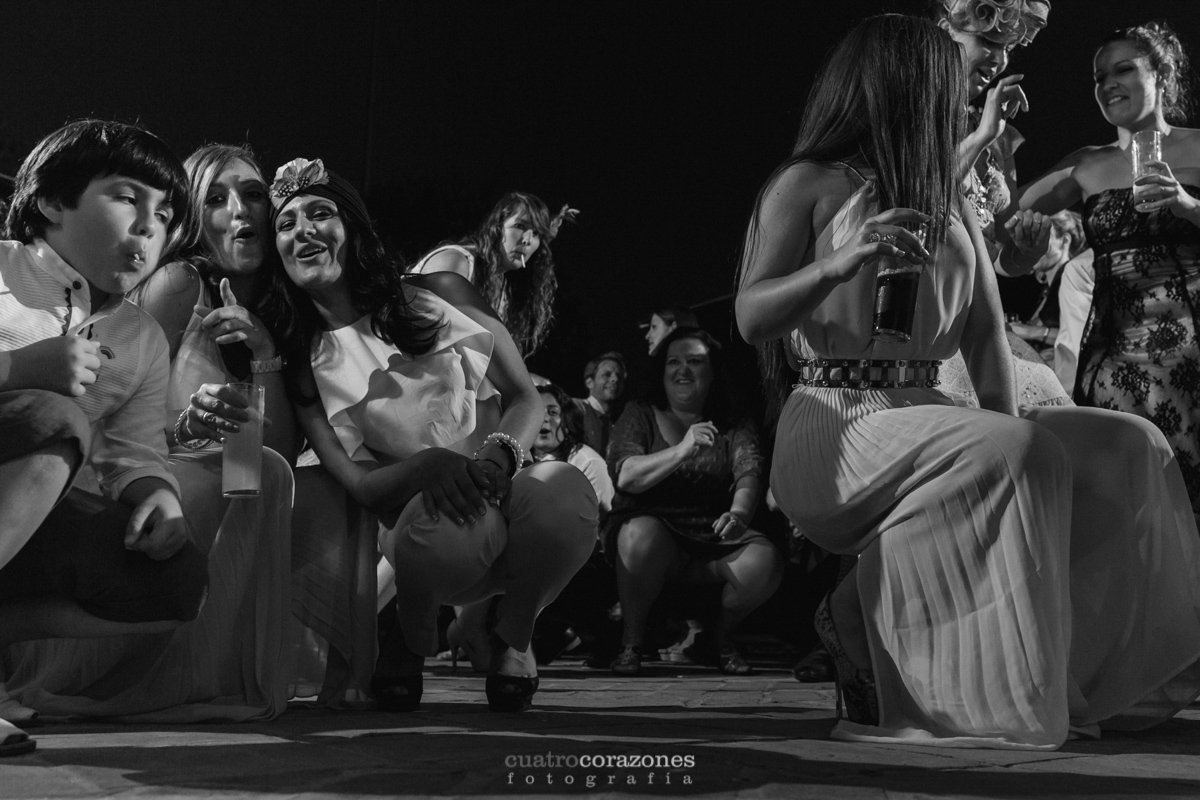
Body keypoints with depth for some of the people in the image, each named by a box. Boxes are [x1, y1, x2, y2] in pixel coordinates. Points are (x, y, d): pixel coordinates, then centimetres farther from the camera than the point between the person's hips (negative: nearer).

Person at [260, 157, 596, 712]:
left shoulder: (439, 294, 7)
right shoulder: (304, 364, 5)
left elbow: (526, 398, 5)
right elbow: (358, 484, -3)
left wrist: (501, 455, -18)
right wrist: (428, 464, -25)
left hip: (507, 495, 1)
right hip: (415, 520, -1)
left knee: (563, 489, -35)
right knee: (451, 519, -39)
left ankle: (510, 638, -2)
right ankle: (410, 640, -1)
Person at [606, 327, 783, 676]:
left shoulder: (734, 427, 10)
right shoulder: (640, 416, 6)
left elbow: (749, 476, -9)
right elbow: (625, 476, -11)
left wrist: (739, 514, -33)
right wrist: (682, 450, -27)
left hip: (711, 537, 2)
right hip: (652, 526, -2)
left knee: (765, 561, -26)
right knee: (643, 535, -37)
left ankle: (718, 638, 4)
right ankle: (632, 641, -12)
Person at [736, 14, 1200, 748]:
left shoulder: (949, 201, 19)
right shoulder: (808, 186, -1)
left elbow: (987, 331, 12)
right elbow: (751, 319, -10)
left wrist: (1007, 422, -5)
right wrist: (841, 263, -27)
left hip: (926, 420, 7)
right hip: (836, 427, -7)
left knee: (1127, 450, -5)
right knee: (1008, 457, -31)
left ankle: (1094, 675, 1)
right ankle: (862, 627, -17)